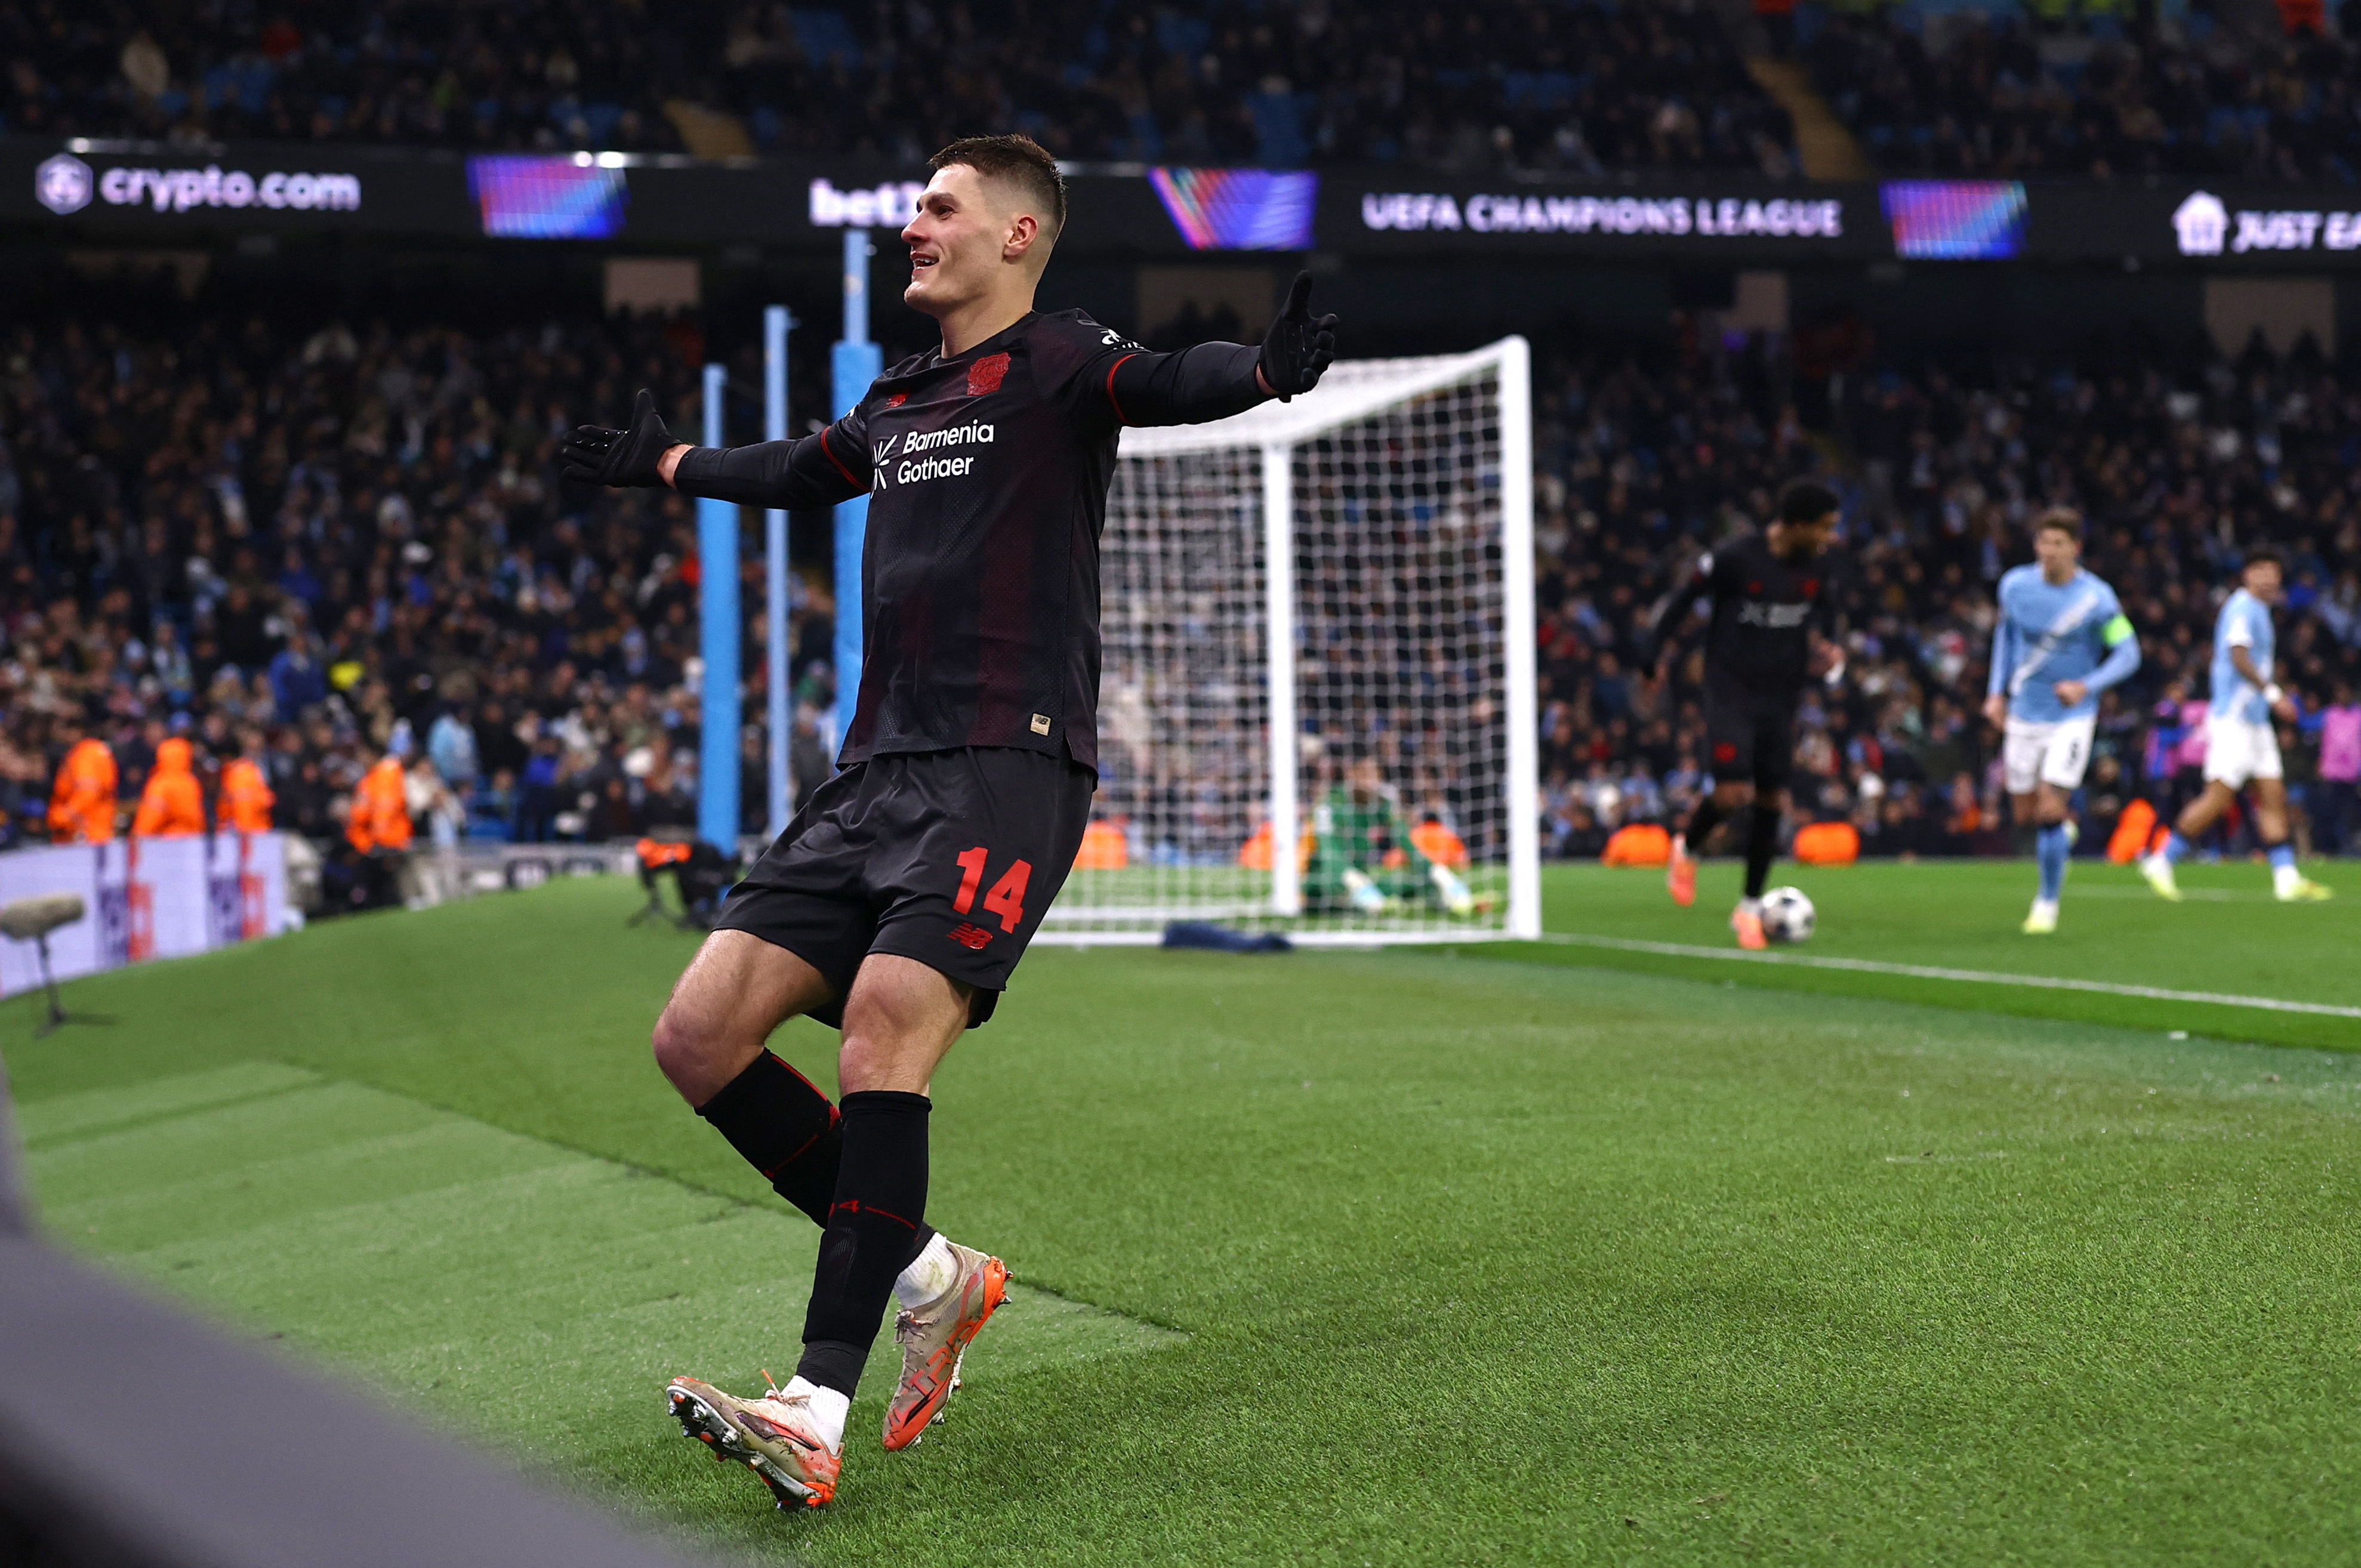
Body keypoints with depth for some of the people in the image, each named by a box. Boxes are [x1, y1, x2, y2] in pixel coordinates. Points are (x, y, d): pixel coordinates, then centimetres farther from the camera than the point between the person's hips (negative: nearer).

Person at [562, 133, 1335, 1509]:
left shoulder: (1057, 366, 1)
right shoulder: (896, 405, 23)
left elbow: (1171, 384, -21)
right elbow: (795, 474, 44)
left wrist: (1267, 370, -43)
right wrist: (661, 463, 58)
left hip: (1010, 766, -8)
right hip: (879, 768, 8)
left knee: (884, 1029, -26)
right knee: (701, 1035, -3)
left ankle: (820, 1413, -26)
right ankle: (927, 1275, 11)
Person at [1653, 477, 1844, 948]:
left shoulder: (1814, 570, 3)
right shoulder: (1733, 560, -15)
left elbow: (1823, 613, 24)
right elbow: (1680, 600, -5)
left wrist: (1825, 649, 6)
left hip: (1780, 700, 5)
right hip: (1732, 693, -5)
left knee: (1771, 800, 4)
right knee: (1733, 793, -18)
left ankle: (1751, 908, 16)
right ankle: (1685, 848, 15)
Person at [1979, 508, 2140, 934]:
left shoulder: (2097, 599, -14)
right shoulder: (2015, 585, -4)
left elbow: (2128, 654, -7)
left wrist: (2087, 686, -22)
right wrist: (1997, 691, 11)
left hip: (2073, 715, -4)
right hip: (2024, 713, 4)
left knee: (2050, 810, -13)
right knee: (2026, 813, 8)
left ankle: (2048, 902, 3)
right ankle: (2062, 830, 44)